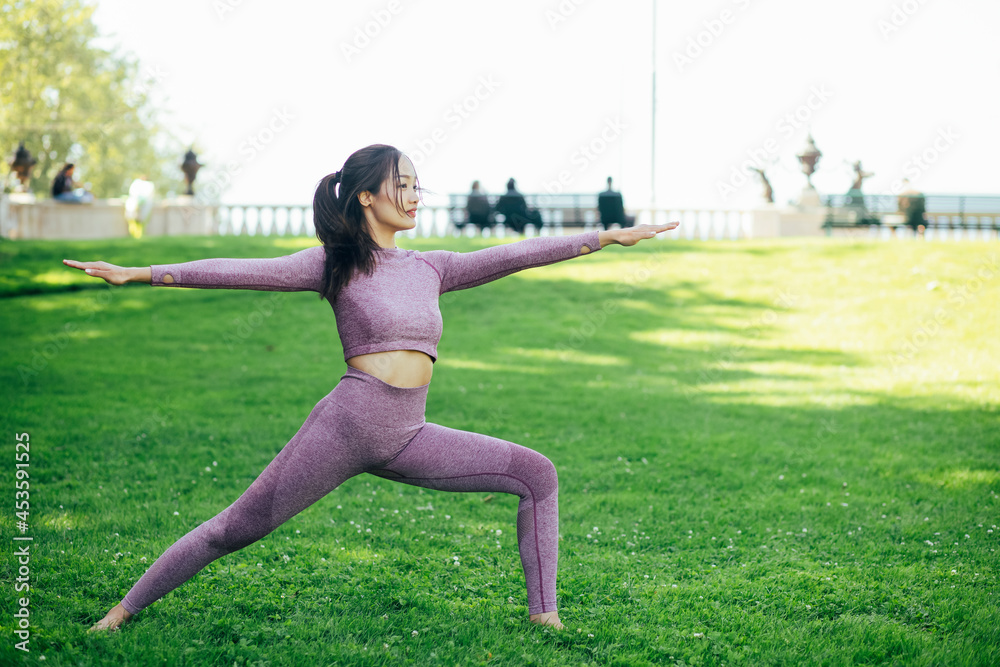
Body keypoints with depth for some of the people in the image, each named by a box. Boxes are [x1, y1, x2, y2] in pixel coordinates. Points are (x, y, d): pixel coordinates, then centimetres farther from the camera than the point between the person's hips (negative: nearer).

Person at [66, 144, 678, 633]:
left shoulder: (430, 268, 13)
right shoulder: (334, 265, -1)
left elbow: (518, 255, 12)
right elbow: (243, 272, -9)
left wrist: (609, 237, 11)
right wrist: (141, 273, -16)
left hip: (409, 438, 5)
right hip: (346, 424, -5)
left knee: (537, 474, -2)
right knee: (238, 529, -4)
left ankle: (545, 614, 1)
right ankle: (124, 610, 10)